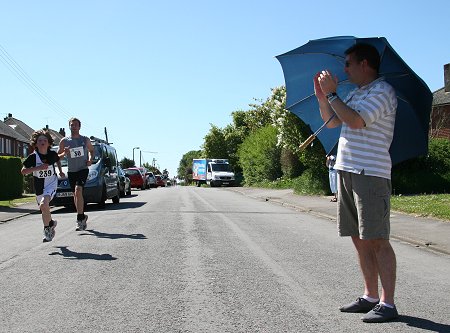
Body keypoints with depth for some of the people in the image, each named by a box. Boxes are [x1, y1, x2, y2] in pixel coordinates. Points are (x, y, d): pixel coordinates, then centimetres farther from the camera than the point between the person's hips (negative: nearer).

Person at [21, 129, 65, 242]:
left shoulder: (52, 154, -6)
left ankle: (47, 228, -7)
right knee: (43, 209, 14)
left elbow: (58, 160, 18)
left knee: (44, 204, -25)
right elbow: (23, 171, -14)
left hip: (51, 183, -2)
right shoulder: (33, 157, -12)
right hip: (39, 186, 2)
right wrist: (38, 168, -24)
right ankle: (51, 223, 43)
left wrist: (60, 171, 12)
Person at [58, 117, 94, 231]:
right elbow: (57, 156, 9)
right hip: (71, 171, 3)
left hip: (83, 169, -2)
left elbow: (91, 150, 20)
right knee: (75, 195, 8)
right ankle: (82, 217, 25)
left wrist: (90, 159, -1)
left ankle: (80, 218, -20)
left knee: (78, 191, -21)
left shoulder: (85, 140, 4)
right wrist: (64, 153, -14)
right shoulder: (64, 141, 3)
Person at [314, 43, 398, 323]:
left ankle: (388, 304, -2)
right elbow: (331, 121, 22)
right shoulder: (355, 94, 21)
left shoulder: (382, 91, -7)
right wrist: (322, 96, 8)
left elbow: (355, 121, -20)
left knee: (377, 239, -8)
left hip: (370, 173, -9)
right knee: (360, 239, 11)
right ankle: (370, 297, 20)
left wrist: (332, 93, -12)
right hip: (346, 171, 9)